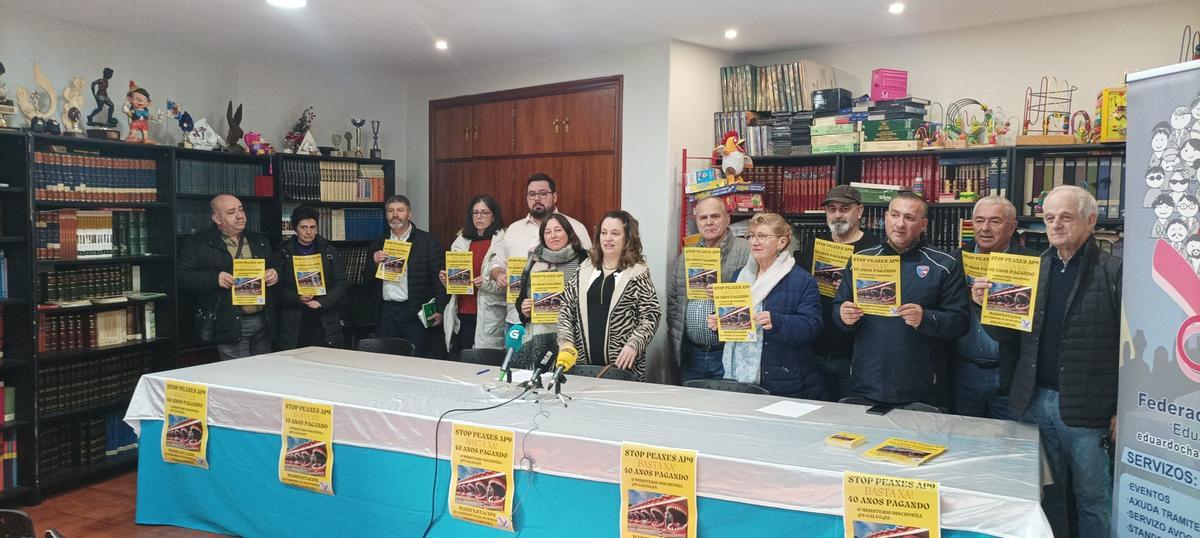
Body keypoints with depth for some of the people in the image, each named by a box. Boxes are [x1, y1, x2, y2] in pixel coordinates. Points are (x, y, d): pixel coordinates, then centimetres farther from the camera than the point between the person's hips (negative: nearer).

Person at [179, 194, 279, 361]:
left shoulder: (259, 241, 16)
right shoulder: (200, 244, 0)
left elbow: (276, 267, 26)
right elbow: (183, 276, -5)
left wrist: (275, 274, 2)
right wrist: (215, 278, -19)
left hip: (263, 321, 5)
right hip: (231, 326, -5)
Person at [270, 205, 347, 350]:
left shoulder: (330, 252, 12)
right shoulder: (282, 255, 8)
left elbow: (340, 285, 4)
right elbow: (277, 288, 1)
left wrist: (321, 303, -11)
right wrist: (298, 299, -16)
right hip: (293, 324, -1)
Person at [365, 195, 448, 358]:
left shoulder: (428, 241, 0)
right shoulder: (378, 244, 14)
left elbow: (439, 277, -4)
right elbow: (367, 279, 15)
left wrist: (439, 309, -11)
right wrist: (374, 263, -5)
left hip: (415, 312, -4)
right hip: (385, 312, 4)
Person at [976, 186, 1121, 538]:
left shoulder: (1114, 272, -8)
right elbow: (1011, 335, 10)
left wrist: (1124, 409, -10)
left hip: (1087, 408, -4)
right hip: (1036, 401, 5)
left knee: (1093, 498, 10)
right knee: (1046, 492, 17)